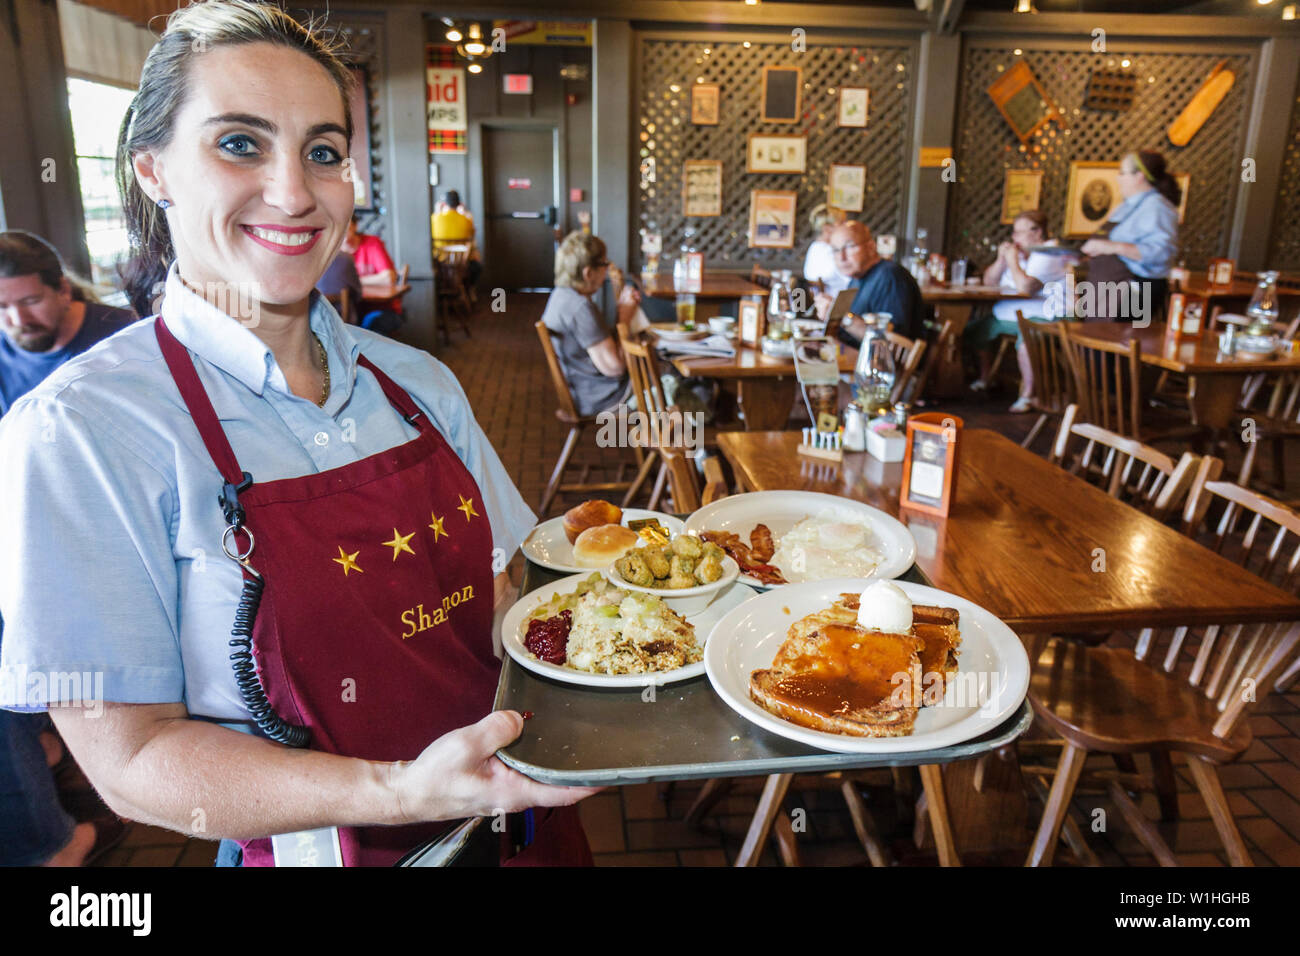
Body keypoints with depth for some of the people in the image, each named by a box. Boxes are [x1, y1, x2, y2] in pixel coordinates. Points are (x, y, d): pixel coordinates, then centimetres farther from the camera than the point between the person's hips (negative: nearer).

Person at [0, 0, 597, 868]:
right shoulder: (79, 430, -17)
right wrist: (400, 793, -30)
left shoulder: (418, 382, -2)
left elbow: (504, 587, 5)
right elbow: (132, 759, -17)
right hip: (314, 849, -4)